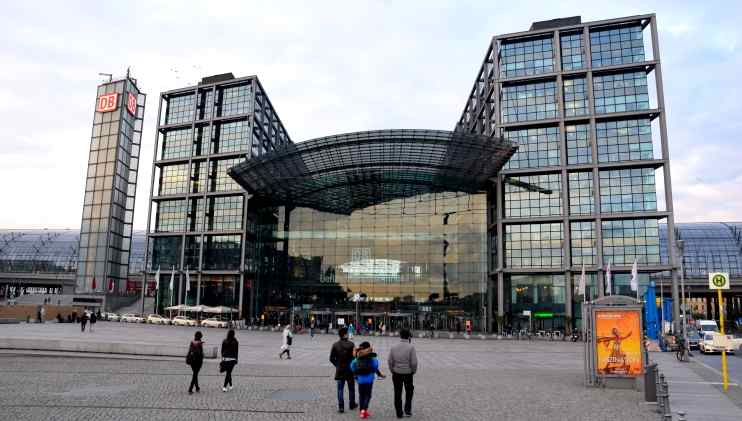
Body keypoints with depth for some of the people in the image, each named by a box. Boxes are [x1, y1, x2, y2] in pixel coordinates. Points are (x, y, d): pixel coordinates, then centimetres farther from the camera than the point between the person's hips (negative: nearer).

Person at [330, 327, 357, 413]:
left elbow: (331, 358, -3)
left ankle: (341, 407, 3)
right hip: (350, 370, -1)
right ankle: (352, 405, 27)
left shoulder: (335, 345, -5)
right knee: (351, 388, 16)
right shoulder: (351, 344, -13)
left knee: (340, 389, 8)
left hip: (339, 370, 1)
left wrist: (337, 365, 9)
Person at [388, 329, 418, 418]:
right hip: (408, 373, -2)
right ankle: (407, 410, 17)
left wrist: (392, 371, 11)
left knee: (397, 394, 13)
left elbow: (390, 361, -2)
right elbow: (414, 362, -15)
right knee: (409, 392, 21)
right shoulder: (411, 347, -15)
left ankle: (399, 413, 20)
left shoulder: (394, 347, -4)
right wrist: (414, 371, 3)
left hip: (396, 373, 2)